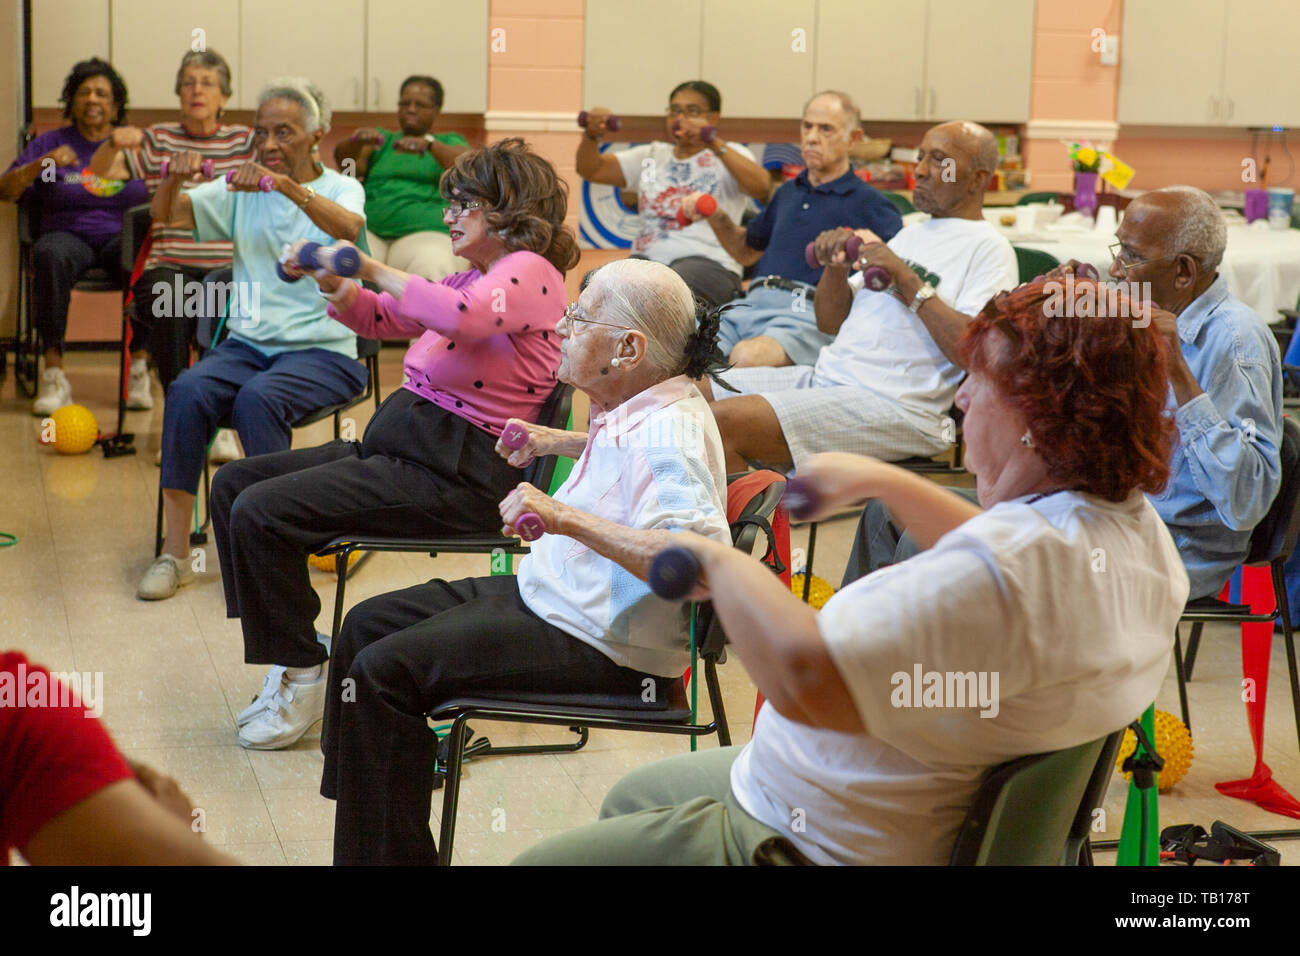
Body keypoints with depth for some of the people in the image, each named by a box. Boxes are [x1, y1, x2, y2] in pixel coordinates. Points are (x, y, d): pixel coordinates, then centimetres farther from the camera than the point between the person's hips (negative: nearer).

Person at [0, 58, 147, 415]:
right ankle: (53, 374, -36)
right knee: (50, 254, -37)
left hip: (120, 237, 0)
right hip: (68, 235, 0)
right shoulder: (50, 143, 12)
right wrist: (43, 164, -14)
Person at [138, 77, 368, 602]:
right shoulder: (240, 191, 13)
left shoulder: (341, 189, 2)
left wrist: (286, 185, -37)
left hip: (322, 349, -3)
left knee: (257, 398, -34)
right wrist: (175, 178, -19)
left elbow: (348, 227, -22)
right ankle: (174, 552, -22)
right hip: (247, 342, 4)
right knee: (187, 391, -26)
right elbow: (164, 214, 3)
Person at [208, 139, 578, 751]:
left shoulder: (529, 272, -10)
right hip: (401, 443, 11)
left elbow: (460, 316, -31)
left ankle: (302, 676, -5)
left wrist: (376, 269, -18)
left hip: (455, 475, -11)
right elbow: (378, 319, 24)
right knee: (233, 484, 7)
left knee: (260, 513, -20)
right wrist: (335, 286, 2)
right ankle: (287, 657, 9)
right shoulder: (473, 276, 20)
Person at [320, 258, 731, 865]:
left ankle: (389, 853, -4)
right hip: (546, 591, 11)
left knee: (383, 673, -17)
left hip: (598, 642, -11)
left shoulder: (670, 435, -24)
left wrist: (568, 518, -39)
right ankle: (358, 810, 22)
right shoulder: (637, 408, 7)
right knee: (368, 625, 15)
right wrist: (554, 442, 27)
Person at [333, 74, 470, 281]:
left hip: (427, 230, -2)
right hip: (369, 229, 2)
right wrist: (356, 141, -17)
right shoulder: (383, 140, 26)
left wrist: (429, 143, -23)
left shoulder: (449, 142, 20)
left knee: (431, 271, -37)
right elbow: (342, 158, 7)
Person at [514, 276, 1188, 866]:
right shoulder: (1138, 529, -4)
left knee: (538, 861, 5)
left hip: (817, 846, -11)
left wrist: (720, 561, -24)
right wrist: (889, 483, 20)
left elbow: (801, 677, -41)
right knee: (630, 797, 31)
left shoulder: (1015, 569, -37)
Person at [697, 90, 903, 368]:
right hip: (750, 304, 5)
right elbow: (746, 251, 39)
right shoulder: (788, 192, 29)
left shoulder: (866, 201, 10)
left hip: (808, 311, -5)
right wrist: (717, 218, 20)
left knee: (746, 356, -38)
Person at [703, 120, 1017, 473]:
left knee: (723, 421, -25)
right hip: (824, 376, 9)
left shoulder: (988, 248, -2)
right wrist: (835, 268, 2)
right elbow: (830, 322, 22)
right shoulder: (911, 235, 25)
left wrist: (907, 280, -16)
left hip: (894, 405, -9)